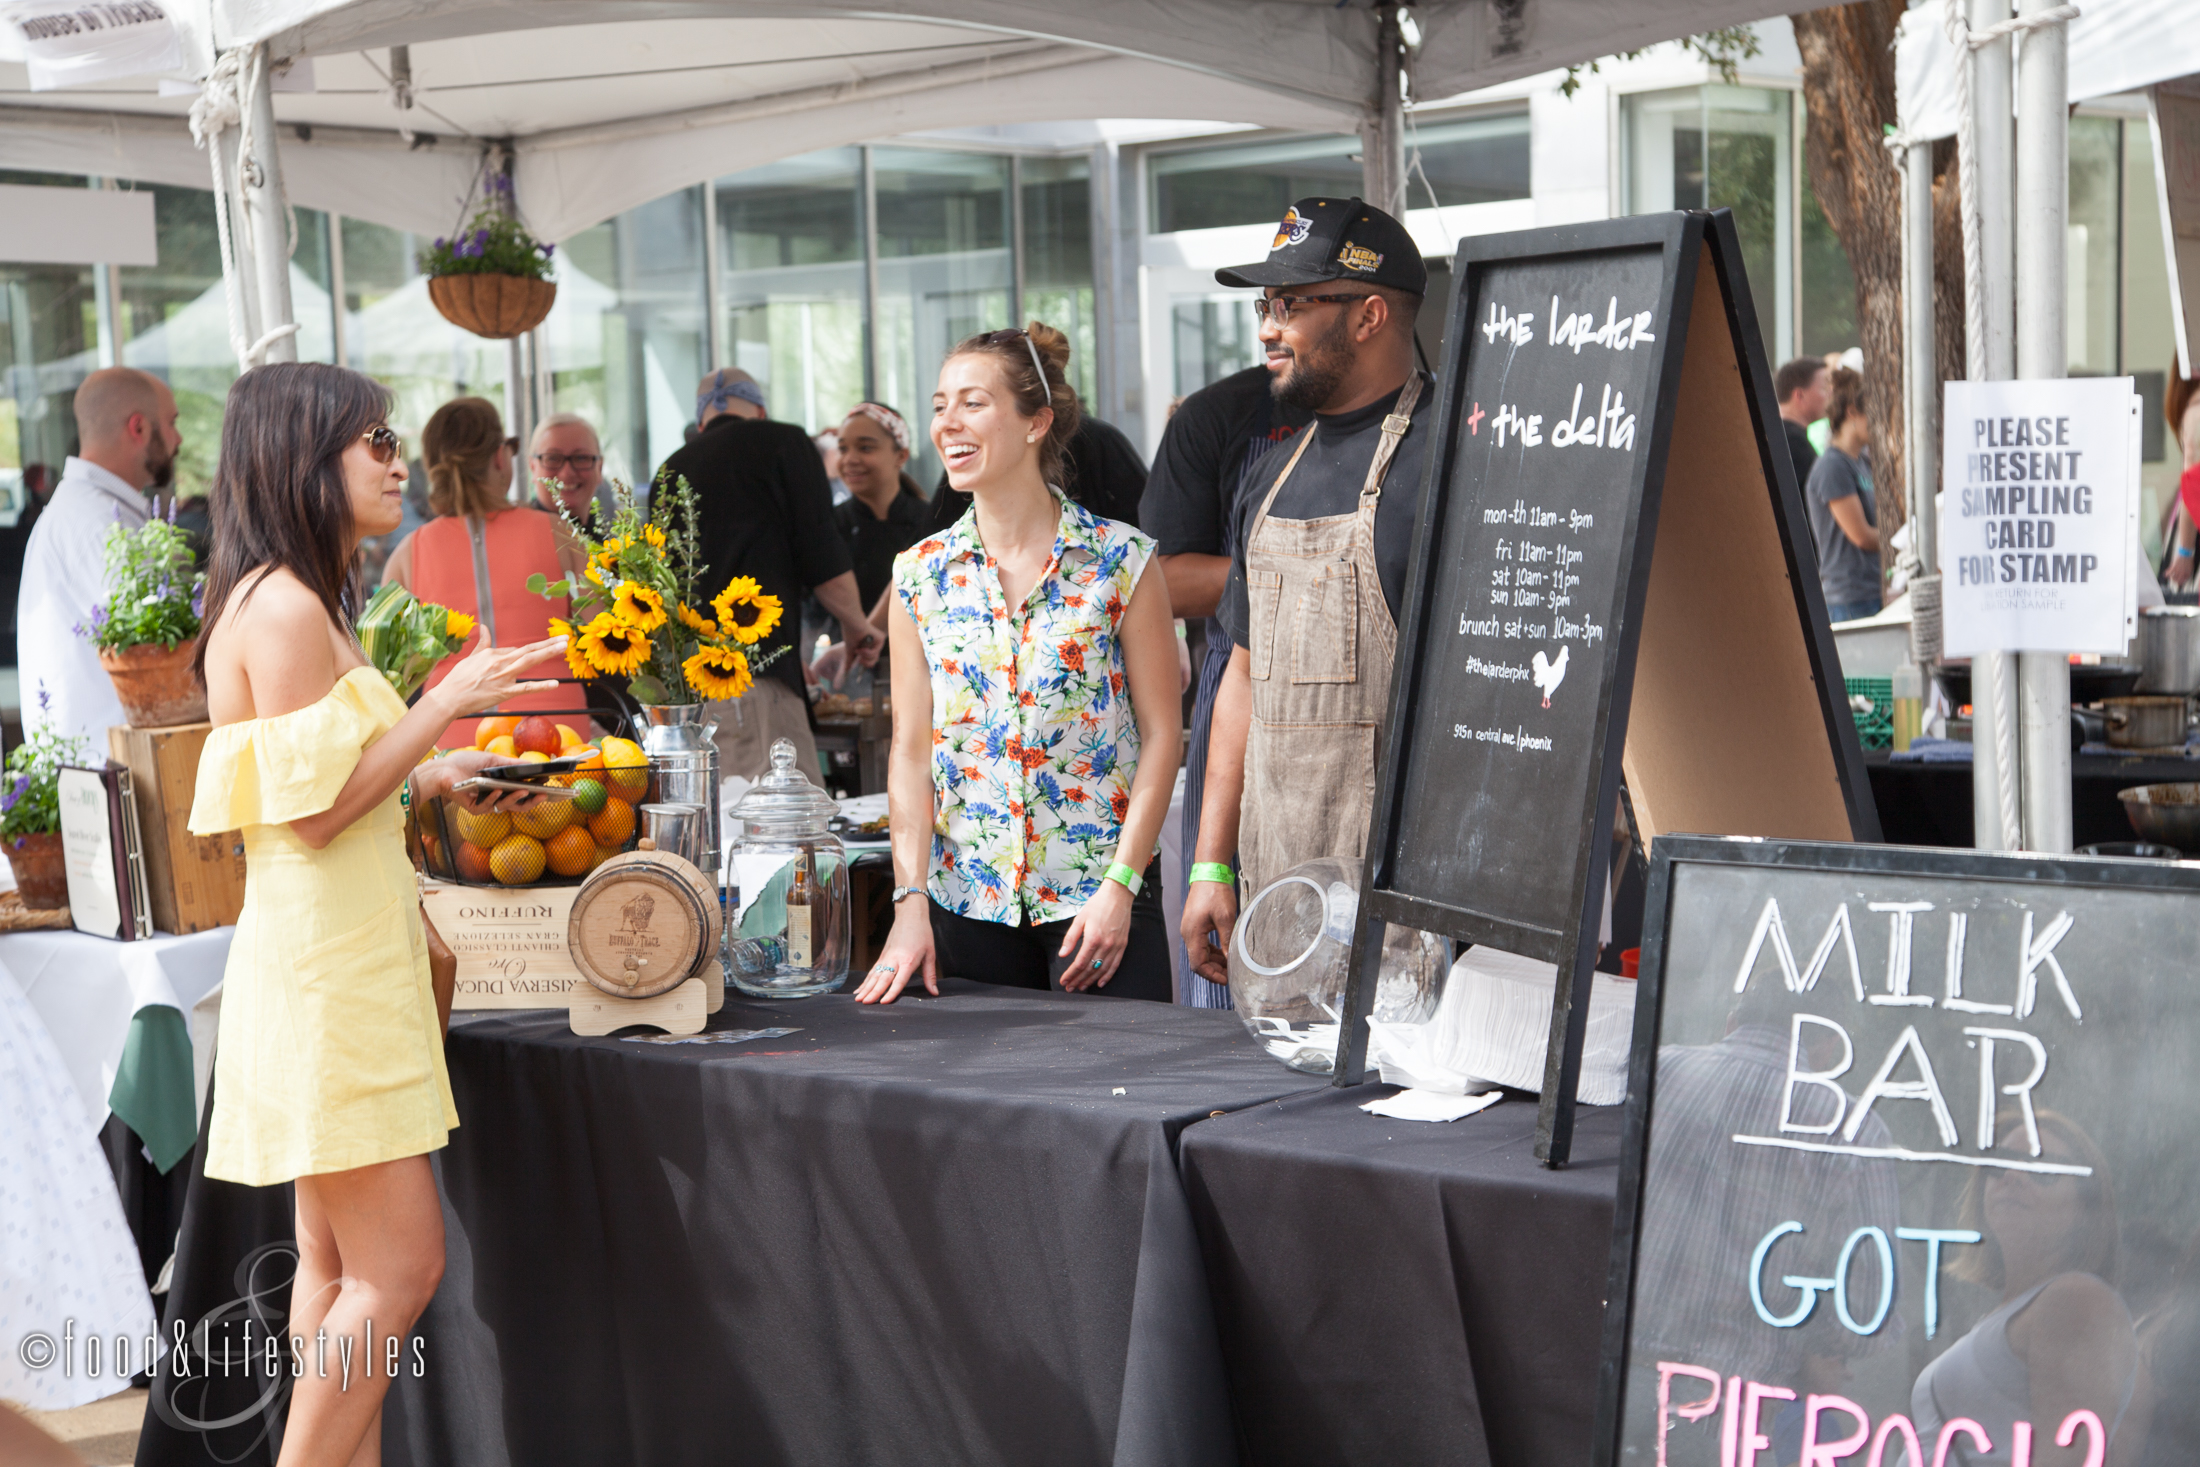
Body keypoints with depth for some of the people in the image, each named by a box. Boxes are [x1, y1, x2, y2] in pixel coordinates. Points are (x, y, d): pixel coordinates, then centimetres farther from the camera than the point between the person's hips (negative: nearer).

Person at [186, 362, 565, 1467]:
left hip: (348, 962, 10)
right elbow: (309, 811, -19)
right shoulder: (282, 607, -15)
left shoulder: (297, 603, 16)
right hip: (326, 968, -10)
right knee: (400, 1263, -7)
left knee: (338, 1263, 12)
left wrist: (430, 778, 18)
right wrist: (446, 703, -16)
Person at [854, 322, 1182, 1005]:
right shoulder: (921, 573, 5)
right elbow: (911, 749, 4)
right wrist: (911, 904, -6)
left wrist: (1119, 886, -11)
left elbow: (1160, 733, -3)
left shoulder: (1120, 561, -3)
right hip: (968, 898, 3)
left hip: (1101, 898, -2)